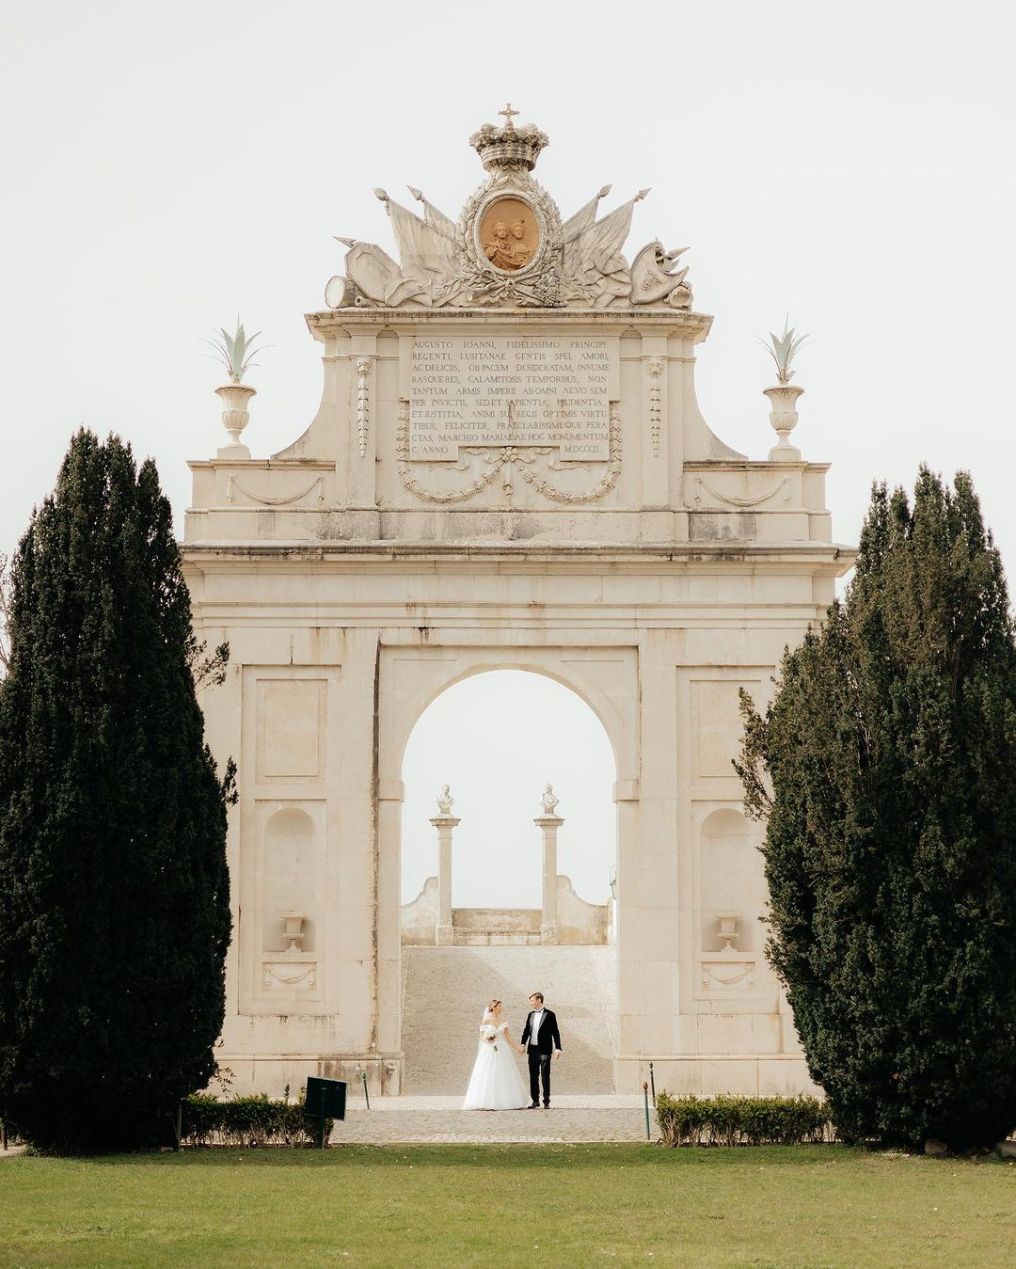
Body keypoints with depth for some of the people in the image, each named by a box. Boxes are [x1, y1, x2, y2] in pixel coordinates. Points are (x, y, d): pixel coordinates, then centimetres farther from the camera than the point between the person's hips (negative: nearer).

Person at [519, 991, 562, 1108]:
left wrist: (558, 1048, -9)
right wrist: (522, 1044, -3)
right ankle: (535, 1100, 16)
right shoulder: (531, 1015, 13)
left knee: (545, 1076, -3)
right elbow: (526, 1031, 13)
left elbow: (555, 1032, -3)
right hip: (532, 1049, 5)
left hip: (545, 1050, -5)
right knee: (533, 1076, 8)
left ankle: (546, 1101, 2)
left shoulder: (550, 1014, -3)